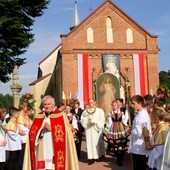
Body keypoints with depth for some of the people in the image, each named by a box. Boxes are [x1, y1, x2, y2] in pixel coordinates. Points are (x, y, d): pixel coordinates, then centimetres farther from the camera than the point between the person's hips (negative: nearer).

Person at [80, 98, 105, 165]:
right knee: (89, 142, -4)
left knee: (98, 142, 0)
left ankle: (98, 156, 12)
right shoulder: (85, 111, 11)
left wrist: (95, 121, -15)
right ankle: (91, 158, -5)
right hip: (88, 129, 1)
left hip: (97, 129, -1)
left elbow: (102, 120, -3)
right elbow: (82, 120, 5)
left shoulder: (100, 111, 4)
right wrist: (87, 122, -13)